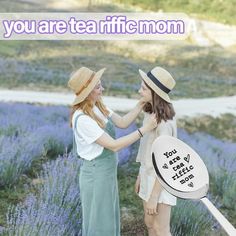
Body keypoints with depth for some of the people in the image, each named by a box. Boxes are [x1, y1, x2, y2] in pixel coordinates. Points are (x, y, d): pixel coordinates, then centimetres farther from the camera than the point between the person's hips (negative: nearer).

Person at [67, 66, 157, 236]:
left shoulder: (98, 106, 0)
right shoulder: (82, 119, -27)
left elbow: (123, 122, 2)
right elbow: (114, 145, -25)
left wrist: (141, 103, -7)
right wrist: (144, 129, -25)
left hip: (108, 171, 8)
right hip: (96, 174, -8)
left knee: (109, 219, 22)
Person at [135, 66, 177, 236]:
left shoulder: (164, 122, -27)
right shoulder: (152, 113, -1)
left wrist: (154, 197, -19)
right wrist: (141, 175, 16)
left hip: (161, 180, -9)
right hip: (150, 175, 9)